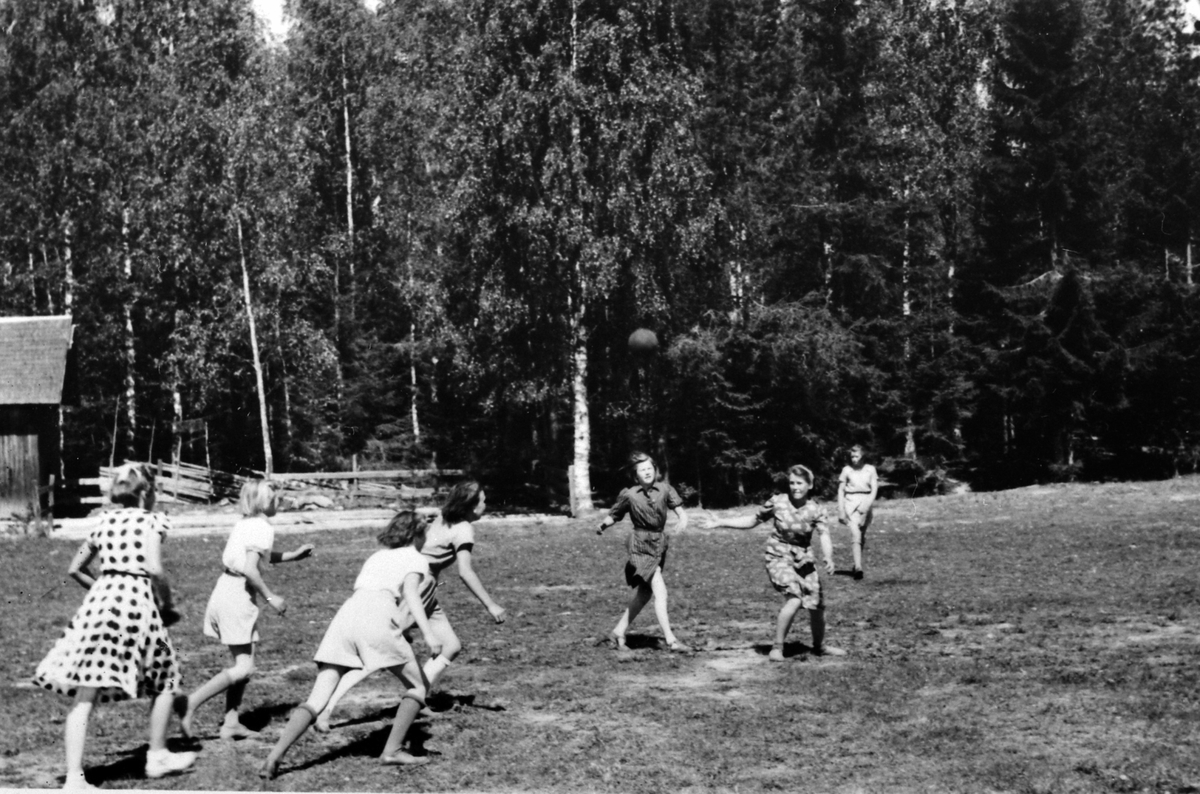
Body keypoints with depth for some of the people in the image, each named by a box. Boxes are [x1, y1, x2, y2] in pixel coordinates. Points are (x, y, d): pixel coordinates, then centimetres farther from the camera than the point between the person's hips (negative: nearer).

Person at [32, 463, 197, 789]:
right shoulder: (152, 520, 1)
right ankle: (157, 756, 25)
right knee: (165, 676, 18)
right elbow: (154, 568, -13)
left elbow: (74, 569, 21)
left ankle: (74, 777, -10)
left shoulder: (104, 522, 17)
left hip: (98, 601, 4)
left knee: (85, 694, -1)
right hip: (136, 600, -4)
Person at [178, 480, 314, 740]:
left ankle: (231, 723, 12)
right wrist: (270, 596, -13)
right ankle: (190, 703, -15)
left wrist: (294, 555, 26)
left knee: (243, 661, 14)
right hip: (239, 595, -9)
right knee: (244, 667, -7)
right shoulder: (262, 528, -12)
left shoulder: (244, 524, 14)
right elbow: (250, 569, -21)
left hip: (224, 590, 9)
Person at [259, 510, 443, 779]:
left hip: (345, 614, 5)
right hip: (377, 618, -5)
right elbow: (410, 594, -1)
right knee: (419, 686, 13)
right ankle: (392, 750, 4)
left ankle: (274, 757, -15)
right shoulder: (416, 559, 17)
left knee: (317, 699, -1)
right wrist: (428, 633, -13)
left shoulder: (377, 556, 35)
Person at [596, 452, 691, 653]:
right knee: (660, 591, -17)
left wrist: (683, 521, -27)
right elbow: (614, 515, 5)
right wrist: (603, 525, -14)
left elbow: (680, 510, -7)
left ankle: (619, 631, 30)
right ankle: (670, 639, -18)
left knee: (643, 595, 14)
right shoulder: (629, 495, -4)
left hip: (659, 544, 5)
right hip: (640, 545, -5)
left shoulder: (664, 489, 1)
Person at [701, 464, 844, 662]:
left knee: (817, 605, 8)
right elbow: (752, 521, 4)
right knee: (794, 599, -24)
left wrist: (828, 558, -42)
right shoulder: (777, 502, -9)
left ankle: (819, 646, 36)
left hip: (803, 560, 3)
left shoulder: (816, 511, -9)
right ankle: (777, 648, -13)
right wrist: (720, 523, 0)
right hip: (778, 557, -3)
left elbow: (824, 537, -22)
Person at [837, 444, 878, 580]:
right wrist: (841, 509, 0)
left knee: (862, 536, 8)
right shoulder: (847, 470, 4)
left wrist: (868, 504, -15)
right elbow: (841, 490, 6)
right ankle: (858, 567, -24)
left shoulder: (870, 469, 6)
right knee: (855, 534, -16)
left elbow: (874, 488, 1)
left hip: (866, 502, 2)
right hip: (851, 502, -2)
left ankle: (857, 565, 24)